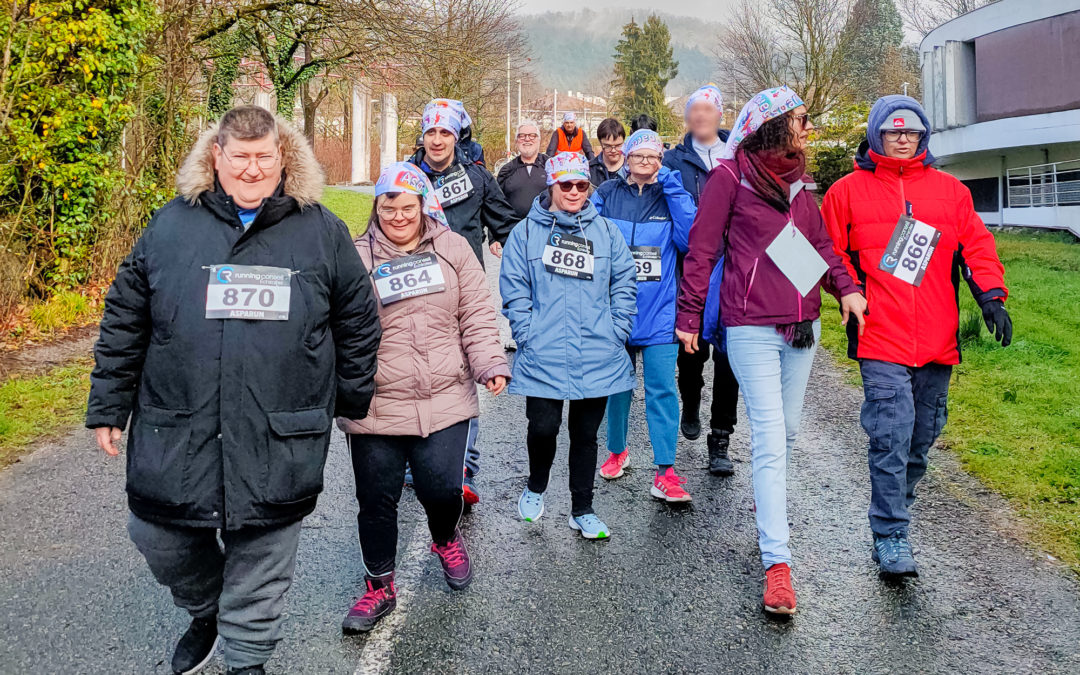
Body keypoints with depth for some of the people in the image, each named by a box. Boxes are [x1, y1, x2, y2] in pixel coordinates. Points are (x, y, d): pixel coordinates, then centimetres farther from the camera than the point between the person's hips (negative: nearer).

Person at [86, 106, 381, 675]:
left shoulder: (322, 231, 1)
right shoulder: (172, 225, 3)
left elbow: (357, 323, 9)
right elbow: (124, 322, 8)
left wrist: (354, 400, 12)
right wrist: (107, 407, 8)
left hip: (276, 442, -2)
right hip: (175, 434, 2)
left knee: (259, 559, 9)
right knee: (161, 540, 14)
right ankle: (204, 613, 45)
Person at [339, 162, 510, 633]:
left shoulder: (452, 248, 6)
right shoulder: (357, 257, 1)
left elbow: (477, 312, 5)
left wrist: (491, 364, -7)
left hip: (445, 400, 0)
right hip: (375, 406, 0)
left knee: (442, 488, -1)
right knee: (377, 500, 8)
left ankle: (446, 540, 37)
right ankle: (379, 587, 29)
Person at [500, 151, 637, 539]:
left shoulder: (606, 232, 9)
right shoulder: (526, 232, 3)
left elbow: (624, 285, 9)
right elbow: (514, 291, 1)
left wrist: (617, 333, 1)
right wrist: (528, 336, -7)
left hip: (597, 357, 2)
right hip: (543, 357, -2)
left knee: (585, 434, 10)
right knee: (543, 427, -5)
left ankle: (582, 511, 25)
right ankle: (535, 487, 27)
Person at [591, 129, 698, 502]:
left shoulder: (672, 196, 5)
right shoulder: (606, 195, 6)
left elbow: (690, 240, -11)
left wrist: (674, 190, -12)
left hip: (659, 310, -1)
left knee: (662, 387, -7)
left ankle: (665, 472, -4)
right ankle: (617, 450, 34)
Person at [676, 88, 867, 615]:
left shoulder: (796, 178, 13)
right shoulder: (730, 175, -7)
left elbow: (818, 241, 16)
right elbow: (701, 250, -5)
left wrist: (846, 288, 0)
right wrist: (688, 317, -4)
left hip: (802, 323, 7)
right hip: (752, 328, -6)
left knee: (786, 431, 15)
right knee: (769, 438, -10)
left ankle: (766, 499, 42)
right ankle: (776, 562, -7)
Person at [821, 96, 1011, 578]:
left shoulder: (949, 191, 13)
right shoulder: (848, 191, 5)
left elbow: (977, 245, 9)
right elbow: (831, 253, 7)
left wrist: (991, 295, -6)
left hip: (937, 342, 4)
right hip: (881, 342, -4)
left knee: (921, 438, 13)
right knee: (891, 437, -11)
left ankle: (896, 511, 33)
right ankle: (891, 538, -4)